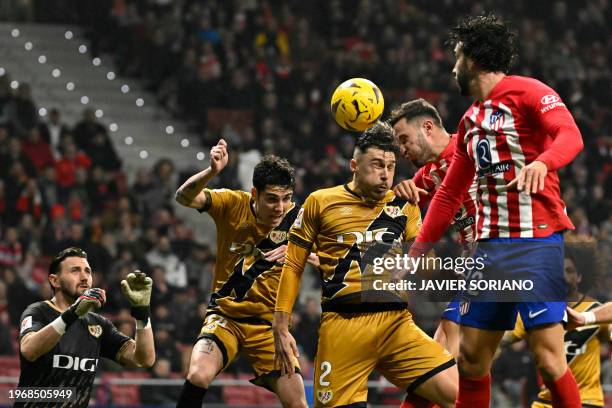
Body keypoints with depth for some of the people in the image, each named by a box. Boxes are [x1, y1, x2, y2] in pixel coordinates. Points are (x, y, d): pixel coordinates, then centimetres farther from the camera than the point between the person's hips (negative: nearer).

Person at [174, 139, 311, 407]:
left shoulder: (297, 217, -9)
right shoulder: (233, 204, -10)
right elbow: (184, 197, -22)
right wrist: (212, 171, -41)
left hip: (269, 324, 1)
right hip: (225, 314, -1)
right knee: (198, 376, -27)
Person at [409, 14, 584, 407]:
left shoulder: (527, 92, -4)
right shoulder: (471, 120, 21)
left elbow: (571, 135, -21)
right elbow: (449, 194, 26)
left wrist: (542, 161, -42)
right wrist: (416, 254, 23)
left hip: (537, 240, -8)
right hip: (490, 244, 8)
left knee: (550, 360, -14)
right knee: (472, 357, 7)